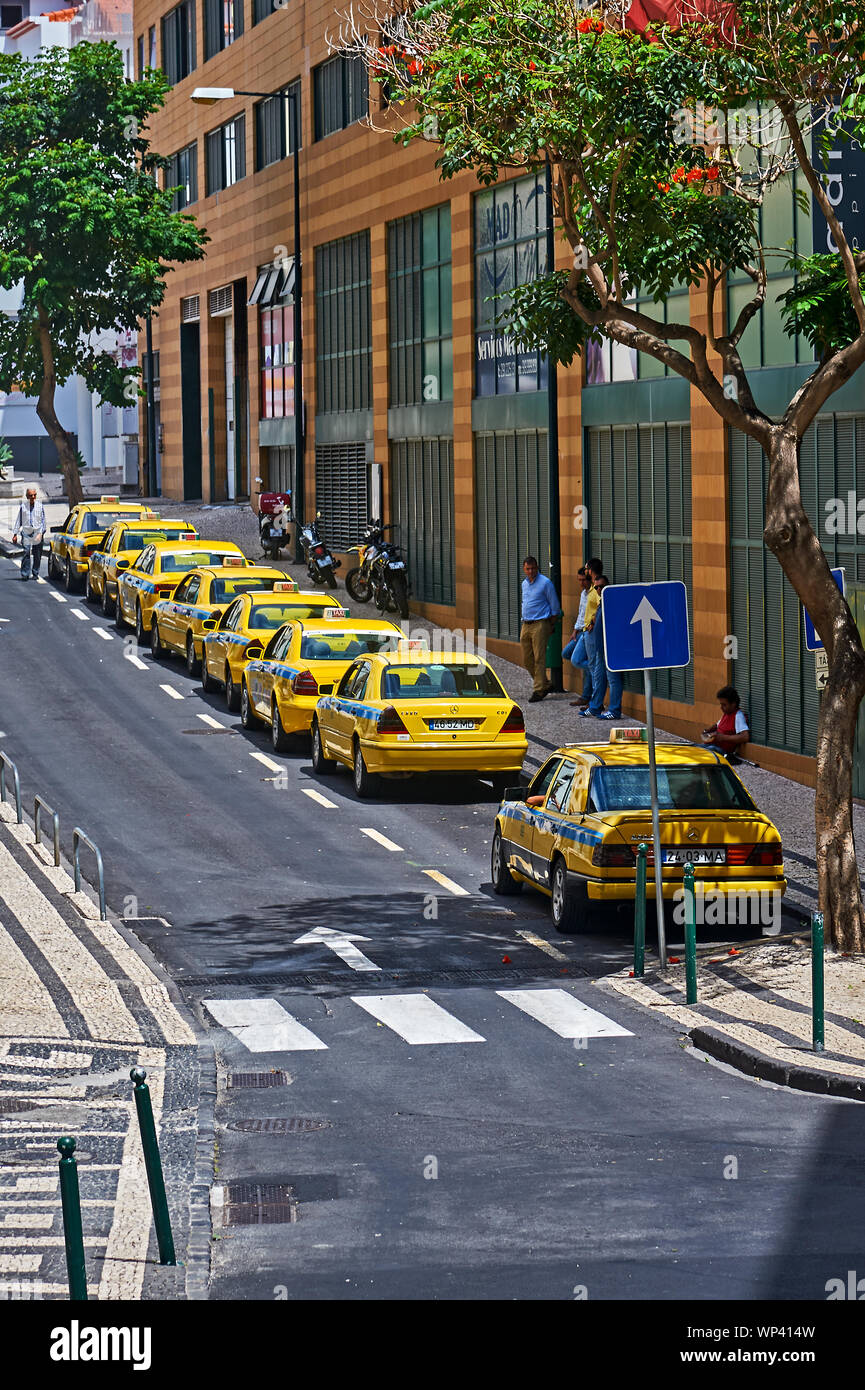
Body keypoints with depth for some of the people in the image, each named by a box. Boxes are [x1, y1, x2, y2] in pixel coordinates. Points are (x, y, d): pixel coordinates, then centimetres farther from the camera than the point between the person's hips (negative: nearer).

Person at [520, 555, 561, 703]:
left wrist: (551, 625, -4)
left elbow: (555, 606, -5)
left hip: (540, 624, -8)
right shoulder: (525, 583, 15)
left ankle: (539, 690, -7)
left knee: (539, 658, -9)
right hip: (526, 624, 8)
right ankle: (545, 685, 20)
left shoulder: (545, 583, -8)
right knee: (527, 660, 8)